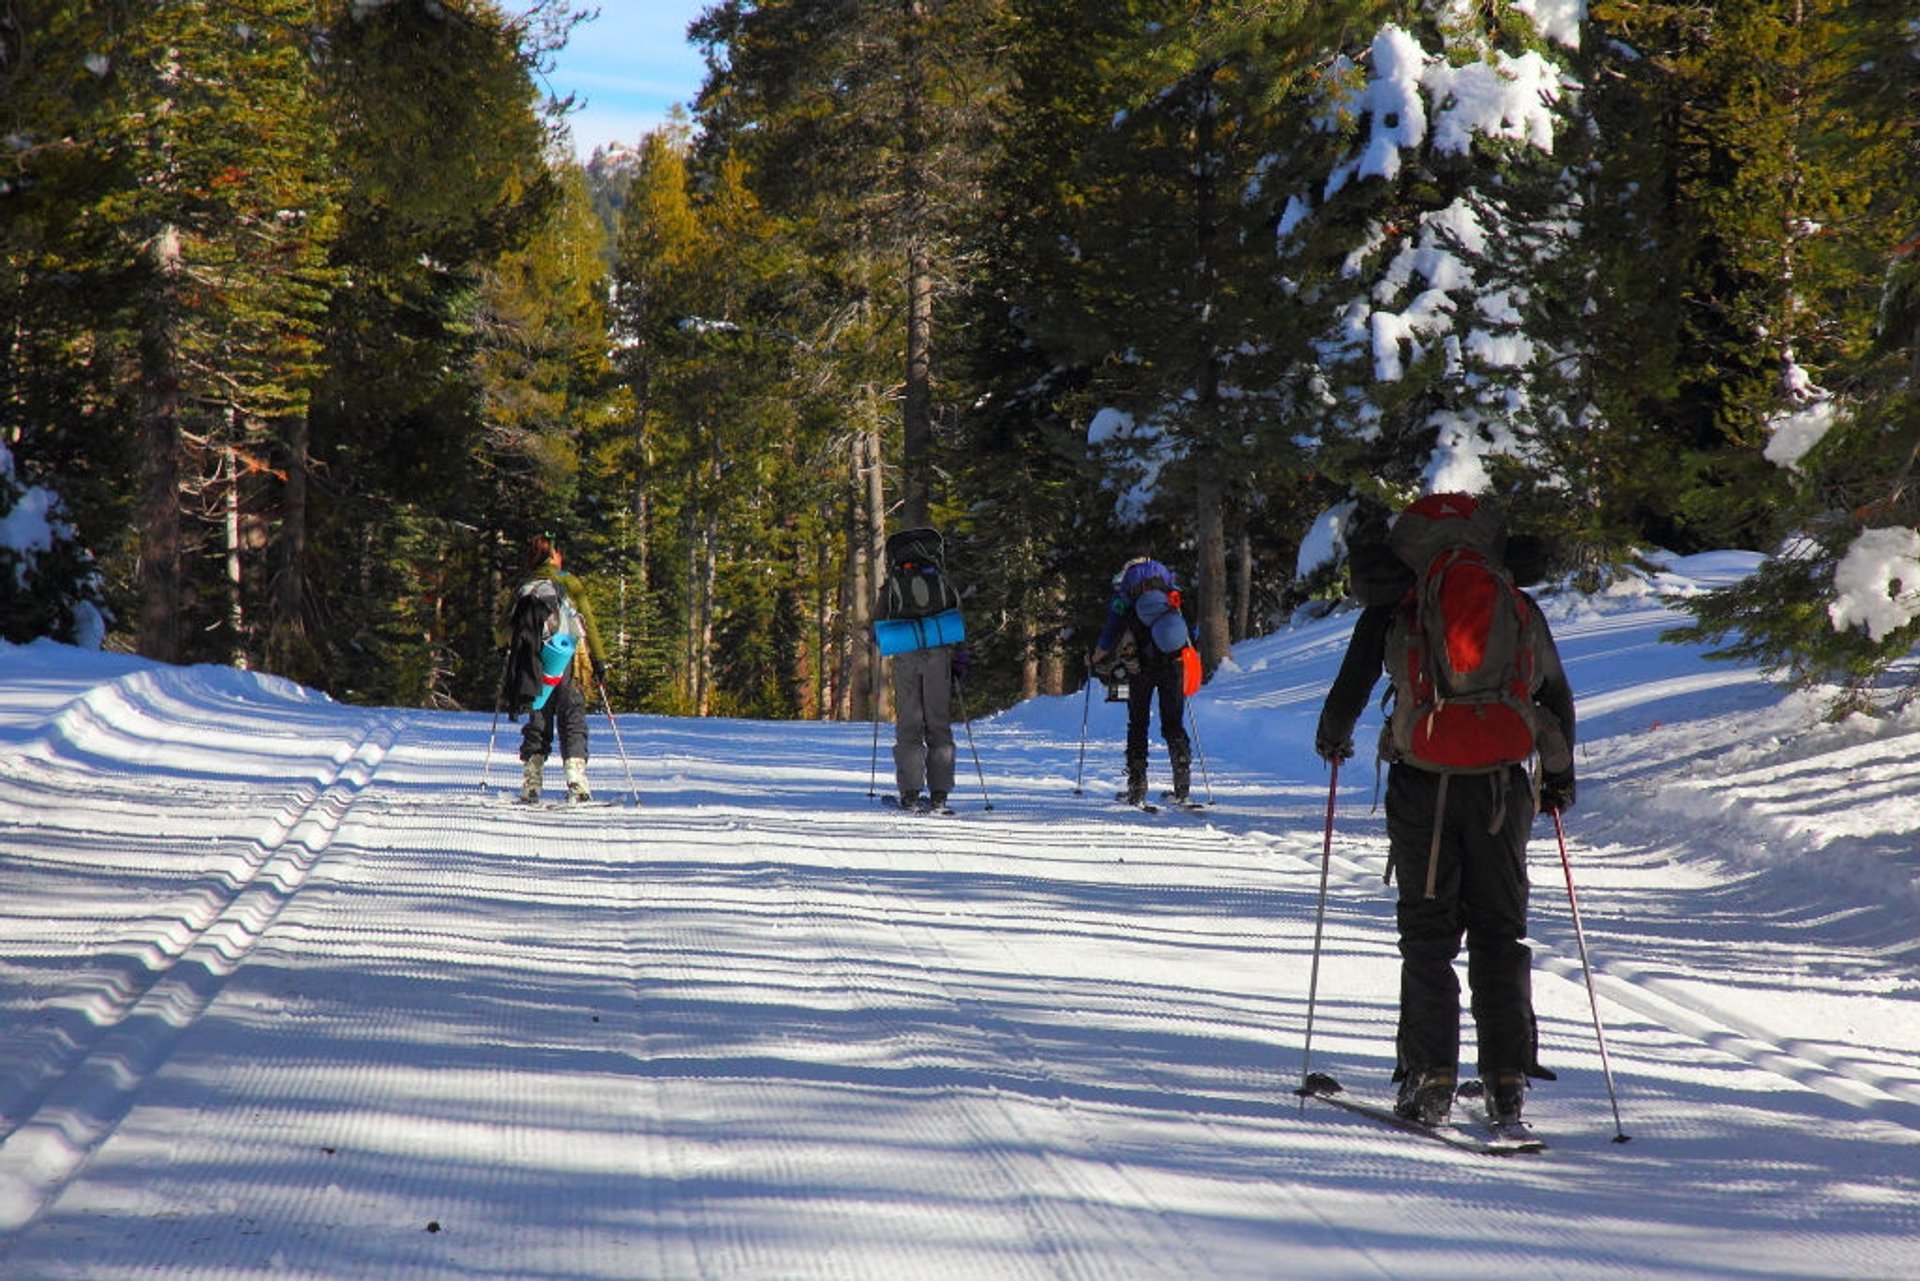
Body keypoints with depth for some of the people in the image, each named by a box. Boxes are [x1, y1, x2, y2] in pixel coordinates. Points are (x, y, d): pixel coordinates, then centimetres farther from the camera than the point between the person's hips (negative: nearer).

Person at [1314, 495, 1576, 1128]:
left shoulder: (1394, 607, 1)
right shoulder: (1518, 606, 9)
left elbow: (1351, 688, -1)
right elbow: (1556, 694, 15)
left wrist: (1331, 737, 20)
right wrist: (1560, 776, 28)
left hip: (1423, 786, -2)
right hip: (1502, 785, 2)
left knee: (1428, 932, 5)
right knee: (1500, 933, 9)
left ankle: (1431, 1075, -2)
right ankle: (1508, 1080, 5)